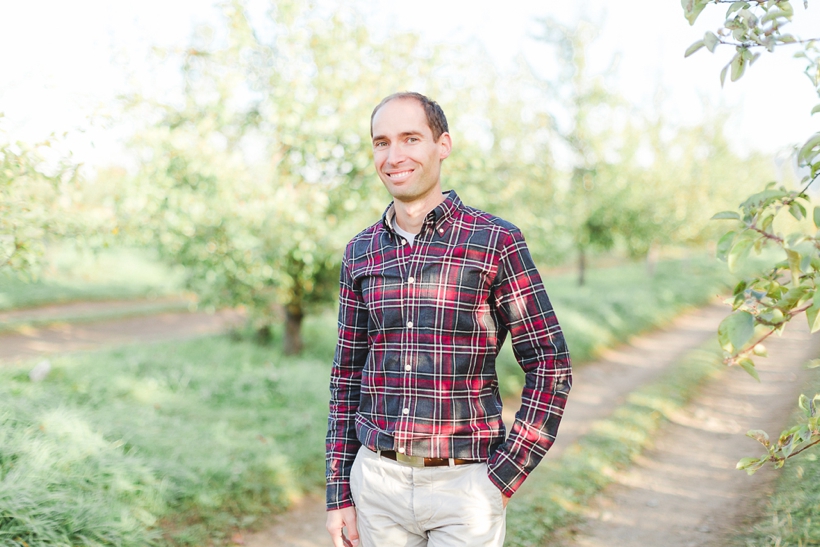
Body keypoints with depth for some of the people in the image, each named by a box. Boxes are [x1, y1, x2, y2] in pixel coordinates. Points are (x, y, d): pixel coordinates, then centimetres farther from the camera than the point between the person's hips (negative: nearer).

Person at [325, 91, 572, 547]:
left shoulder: (497, 243, -6)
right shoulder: (361, 253, 7)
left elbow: (551, 367, -5)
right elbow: (348, 375, 11)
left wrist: (504, 478, -9)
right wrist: (339, 493, 8)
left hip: (463, 483, -4)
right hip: (378, 477, 4)